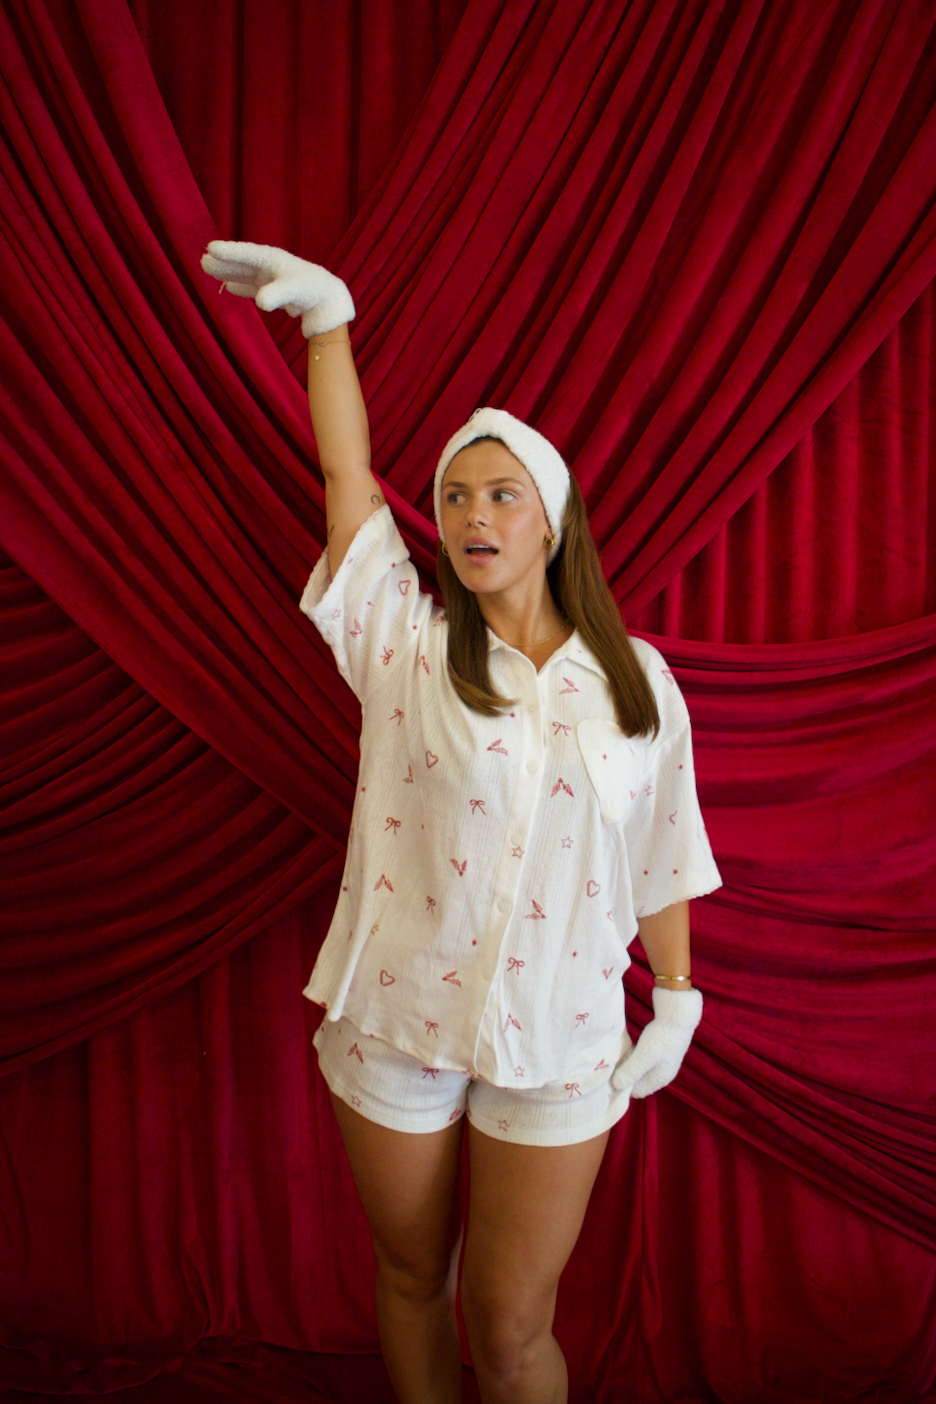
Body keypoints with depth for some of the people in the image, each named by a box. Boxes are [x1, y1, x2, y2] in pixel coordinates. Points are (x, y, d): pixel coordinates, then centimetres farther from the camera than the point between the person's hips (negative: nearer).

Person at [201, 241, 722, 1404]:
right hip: (397, 1022, 1)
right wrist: (326, 316, -1)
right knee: (411, 1282, 21)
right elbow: (345, 469, -3)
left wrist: (678, 1000, 6)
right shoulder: (404, 641, -4)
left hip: (558, 1045, 0)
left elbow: (661, 857, 5)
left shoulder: (636, 680, -1)